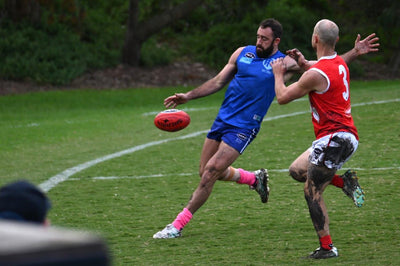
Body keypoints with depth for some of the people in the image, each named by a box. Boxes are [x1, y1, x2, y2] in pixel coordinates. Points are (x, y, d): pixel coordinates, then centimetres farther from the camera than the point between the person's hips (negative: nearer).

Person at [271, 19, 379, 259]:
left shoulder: (316, 75, -18)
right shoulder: (340, 63, 9)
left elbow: (283, 97, -7)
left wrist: (278, 75, 11)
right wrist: (303, 63, 15)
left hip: (334, 138, -9)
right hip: (347, 137, 9)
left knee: (312, 193, -4)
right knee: (297, 170, 20)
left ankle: (327, 248, -3)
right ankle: (345, 181, 9)